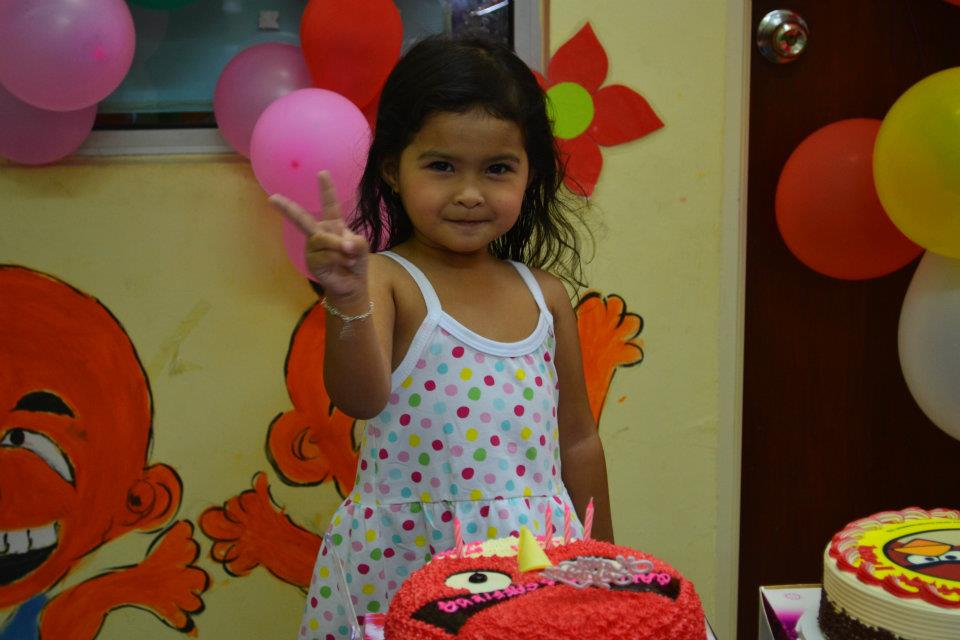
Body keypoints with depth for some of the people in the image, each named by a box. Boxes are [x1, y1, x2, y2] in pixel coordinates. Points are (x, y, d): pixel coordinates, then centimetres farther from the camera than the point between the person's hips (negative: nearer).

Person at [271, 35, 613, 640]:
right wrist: (349, 301, -43)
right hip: (401, 564, -3)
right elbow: (362, 398, -27)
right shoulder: (388, 283, -10)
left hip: (533, 560, 4)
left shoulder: (546, 295, 3)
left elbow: (578, 441, 11)